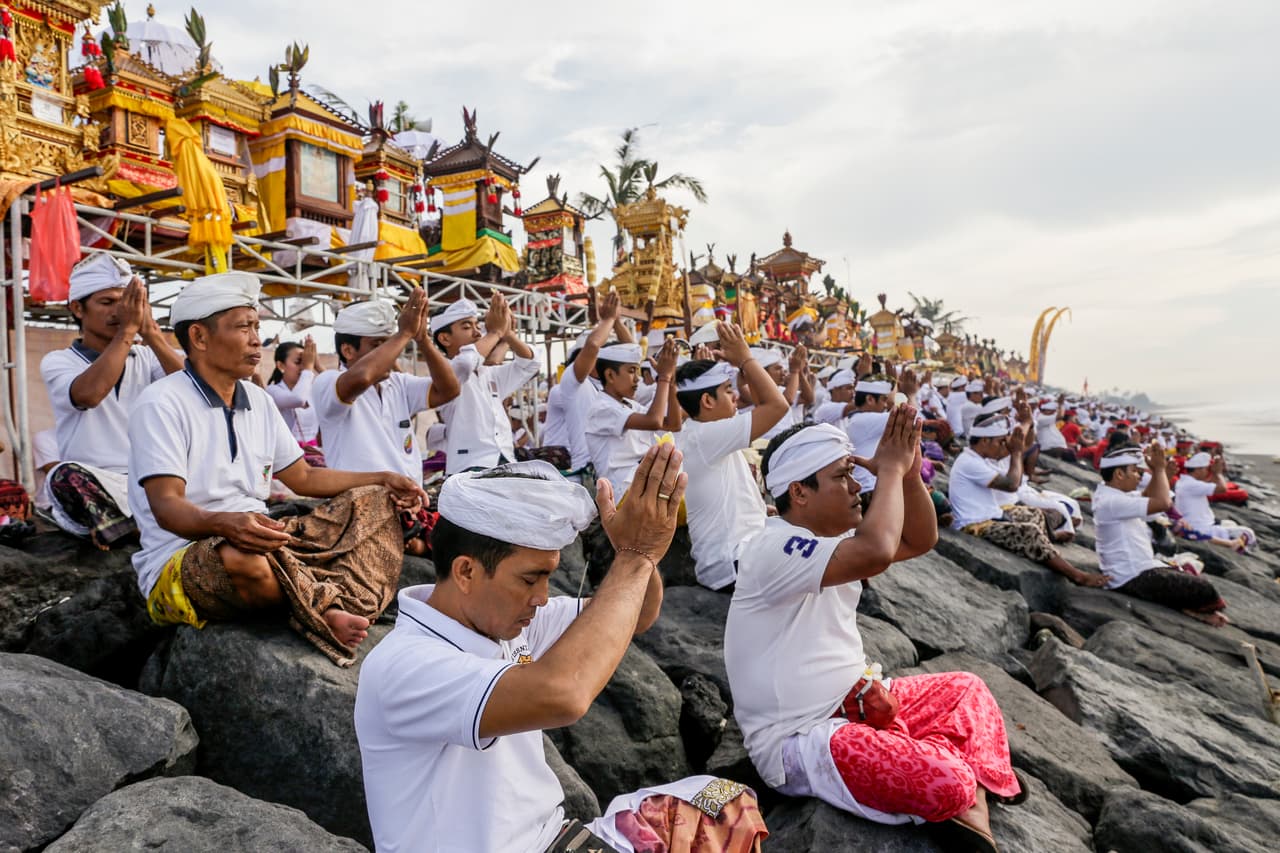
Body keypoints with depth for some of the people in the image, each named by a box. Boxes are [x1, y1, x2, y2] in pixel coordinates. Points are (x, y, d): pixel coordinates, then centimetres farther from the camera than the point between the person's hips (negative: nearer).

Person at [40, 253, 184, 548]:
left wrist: (150, 332, -14)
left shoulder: (146, 358, 16)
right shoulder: (57, 361, 8)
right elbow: (89, 394, -17)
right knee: (67, 476, -34)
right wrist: (128, 329, -16)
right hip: (94, 488, -3)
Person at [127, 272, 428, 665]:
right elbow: (166, 507, -19)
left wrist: (382, 479, 7)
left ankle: (340, 610, -28)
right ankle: (330, 605, -15)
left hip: (263, 540, 8)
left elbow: (303, 478, 18)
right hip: (180, 563, -8)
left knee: (372, 503, -3)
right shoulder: (162, 404, -10)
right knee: (242, 556, -42)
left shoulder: (258, 400, 13)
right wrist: (225, 523, -41)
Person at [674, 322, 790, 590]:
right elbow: (777, 405, -23)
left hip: (742, 550, 11)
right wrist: (744, 357, -14)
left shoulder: (706, 432, 10)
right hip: (733, 564, -11)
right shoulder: (703, 436, -20)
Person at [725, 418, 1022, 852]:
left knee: (966, 688, 17)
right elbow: (875, 553, -39)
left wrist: (910, 473, -6)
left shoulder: (835, 535, 6)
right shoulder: (773, 550, -24)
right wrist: (890, 469, -24)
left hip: (856, 701, 10)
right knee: (947, 781, -25)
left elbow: (919, 541, 11)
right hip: (798, 740, -10)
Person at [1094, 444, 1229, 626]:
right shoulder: (1112, 502, -26)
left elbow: (1148, 497, 16)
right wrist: (1159, 468, -16)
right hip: (1134, 578, -11)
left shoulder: (1111, 493, 6)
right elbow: (1162, 503, -31)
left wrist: (1160, 469, -2)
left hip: (1141, 566, 11)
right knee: (1202, 589, -8)